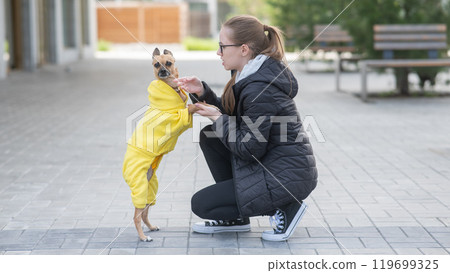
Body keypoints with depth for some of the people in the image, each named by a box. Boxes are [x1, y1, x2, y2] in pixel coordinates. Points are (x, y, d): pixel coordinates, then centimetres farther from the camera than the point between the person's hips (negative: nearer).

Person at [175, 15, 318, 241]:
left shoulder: (260, 89, -23)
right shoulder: (253, 75, 7)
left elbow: (250, 149, -21)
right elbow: (233, 117, 16)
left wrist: (218, 119, -11)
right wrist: (202, 92, 4)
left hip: (287, 178, -10)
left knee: (200, 204, -2)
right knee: (209, 136, 12)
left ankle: (283, 209, -1)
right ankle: (235, 218, 16)